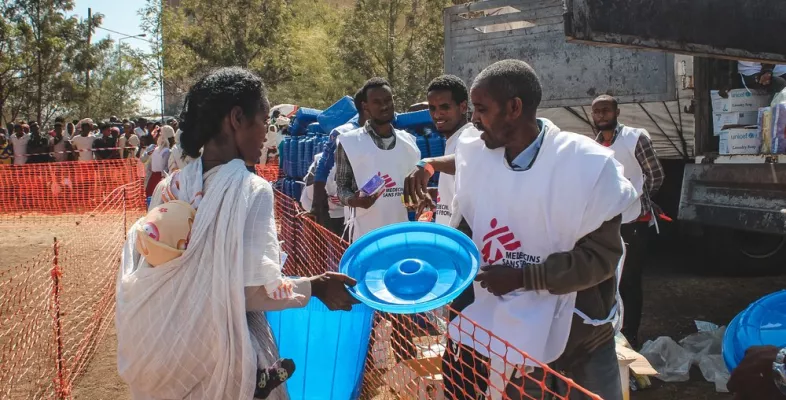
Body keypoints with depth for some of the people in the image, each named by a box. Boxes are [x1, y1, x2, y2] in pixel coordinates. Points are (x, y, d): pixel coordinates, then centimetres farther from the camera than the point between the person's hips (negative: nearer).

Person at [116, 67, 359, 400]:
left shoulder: (169, 188, -2)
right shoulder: (253, 190, -17)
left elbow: (142, 273, 3)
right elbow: (258, 287, -20)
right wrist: (315, 287, -6)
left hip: (168, 346, 5)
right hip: (228, 353, -5)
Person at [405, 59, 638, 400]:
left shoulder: (587, 164, -17)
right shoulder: (476, 157, -4)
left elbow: (600, 256, -16)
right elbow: (462, 237, 7)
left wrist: (520, 276, -20)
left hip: (579, 340, -3)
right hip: (500, 335, 3)